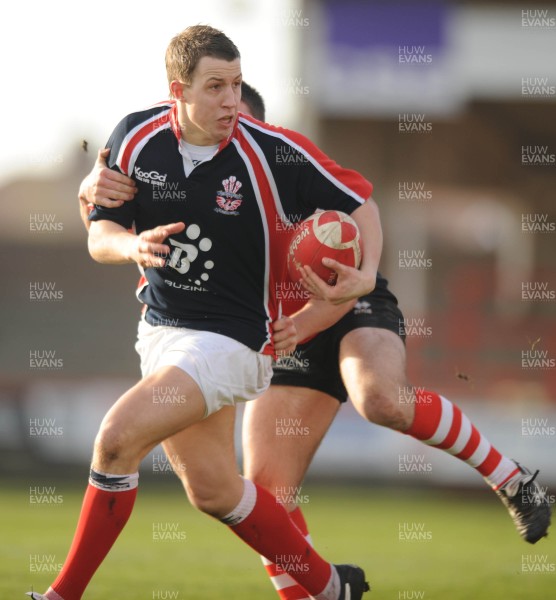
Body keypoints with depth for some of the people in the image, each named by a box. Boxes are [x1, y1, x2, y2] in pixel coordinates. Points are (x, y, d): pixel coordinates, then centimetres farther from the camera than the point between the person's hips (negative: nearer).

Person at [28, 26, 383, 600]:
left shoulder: (273, 151, -16)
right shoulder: (137, 138, -5)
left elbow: (358, 199, -3)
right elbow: (99, 235, 1)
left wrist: (366, 272, -19)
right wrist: (133, 246, -22)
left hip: (231, 338, -6)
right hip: (160, 331, 6)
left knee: (117, 438, -22)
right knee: (213, 490, 13)